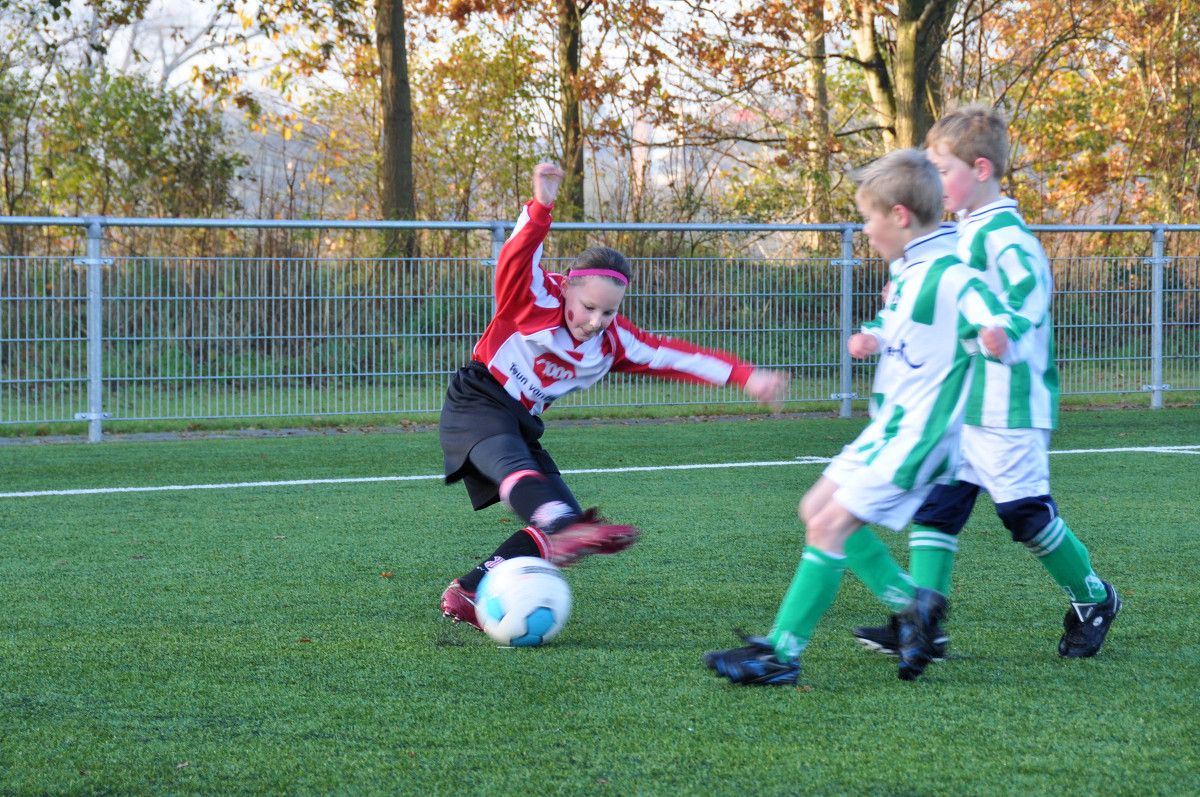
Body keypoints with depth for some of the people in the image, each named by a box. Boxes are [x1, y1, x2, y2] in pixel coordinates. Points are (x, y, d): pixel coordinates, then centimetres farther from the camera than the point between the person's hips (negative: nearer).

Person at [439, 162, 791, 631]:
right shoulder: (536, 300, -13)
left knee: (561, 513, -6)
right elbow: (516, 260, -32)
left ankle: (468, 593, -6)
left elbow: (675, 356, 1)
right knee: (514, 465, -37)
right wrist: (541, 207, -49)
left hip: (521, 424, 8)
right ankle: (563, 528, -69)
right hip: (477, 404, -7)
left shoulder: (613, 342, 3)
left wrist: (744, 376, -7)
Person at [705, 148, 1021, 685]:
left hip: (917, 435, -11)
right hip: (888, 425, 11)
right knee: (816, 508, 14)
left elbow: (993, 319, -33)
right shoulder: (904, 270, 11)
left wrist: (997, 335, -56)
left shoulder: (950, 277, -20)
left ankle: (780, 654, -11)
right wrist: (869, 337, 6)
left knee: (830, 525, -14)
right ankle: (911, 604, 14)